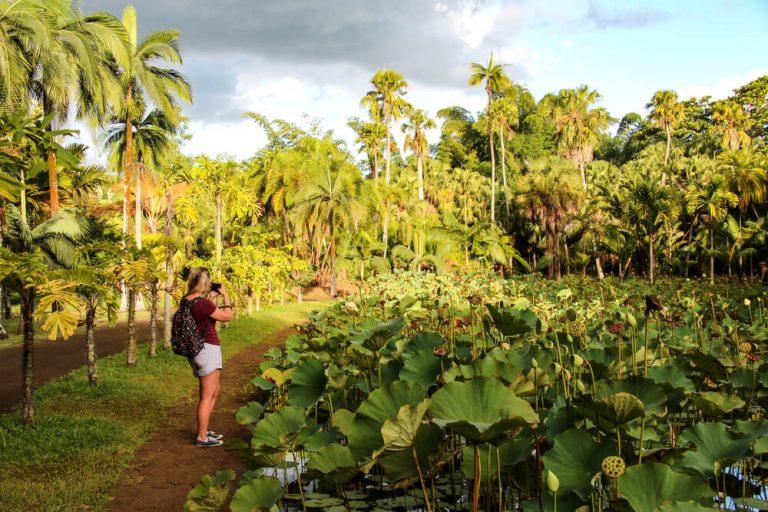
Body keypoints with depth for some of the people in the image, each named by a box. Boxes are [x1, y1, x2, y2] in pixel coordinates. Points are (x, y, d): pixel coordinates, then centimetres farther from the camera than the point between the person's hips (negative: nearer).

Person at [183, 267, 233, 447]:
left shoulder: (186, 300, 5)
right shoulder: (202, 303, -22)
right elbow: (227, 316, -10)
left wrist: (211, 298, 20)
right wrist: (225, 295, 2)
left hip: (196, 350, 10)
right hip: (208, 349, -10)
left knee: (214, 390, 23)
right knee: (207, 395, 0)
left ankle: (203, 430, 30)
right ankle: (202, 438, 8)